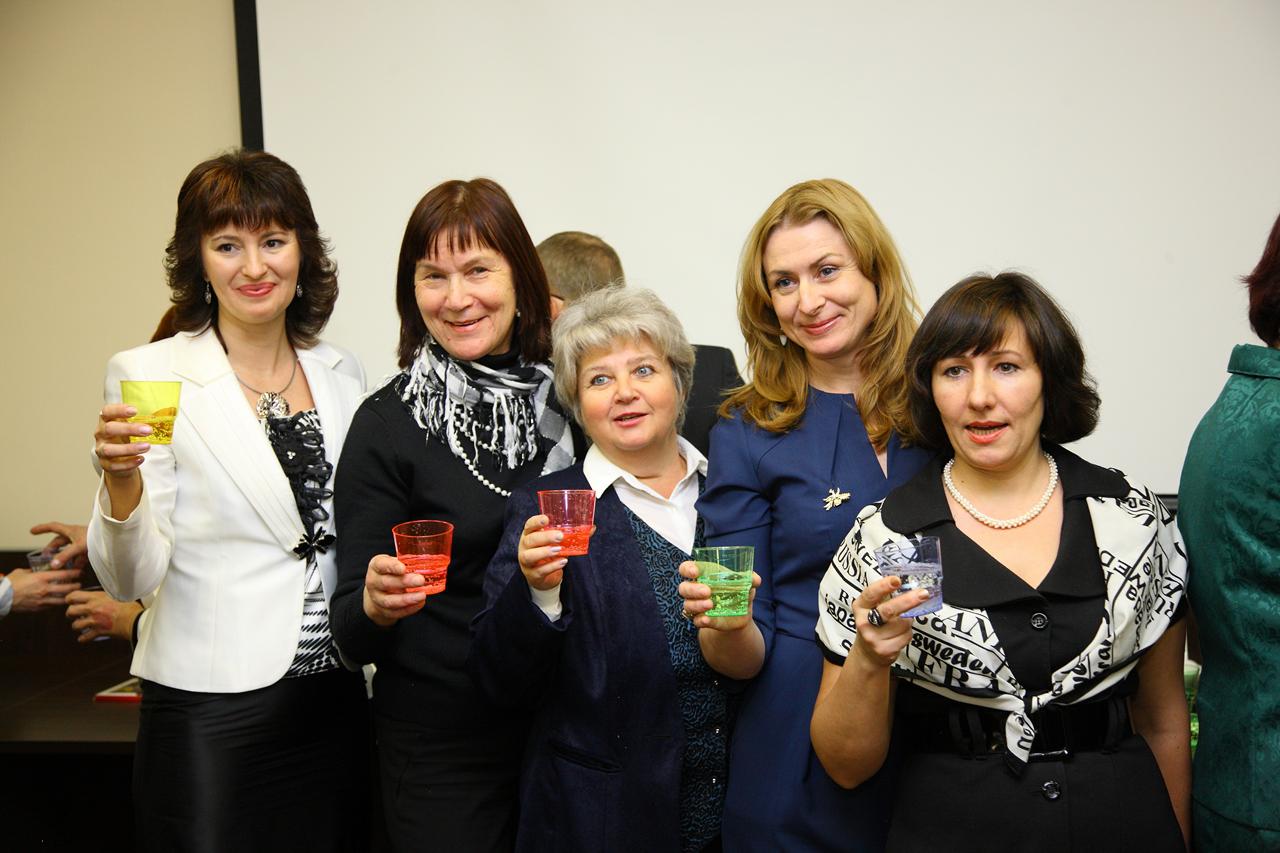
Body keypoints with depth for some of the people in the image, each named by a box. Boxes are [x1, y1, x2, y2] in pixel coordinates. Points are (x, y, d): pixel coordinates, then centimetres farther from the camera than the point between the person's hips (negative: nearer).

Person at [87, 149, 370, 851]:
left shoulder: (342, 373, 7)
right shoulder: (150, 377, -7)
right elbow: (130, 578, -11)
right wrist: (121, 479, -26)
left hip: (334, 705, 5)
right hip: (212, 714, -4)